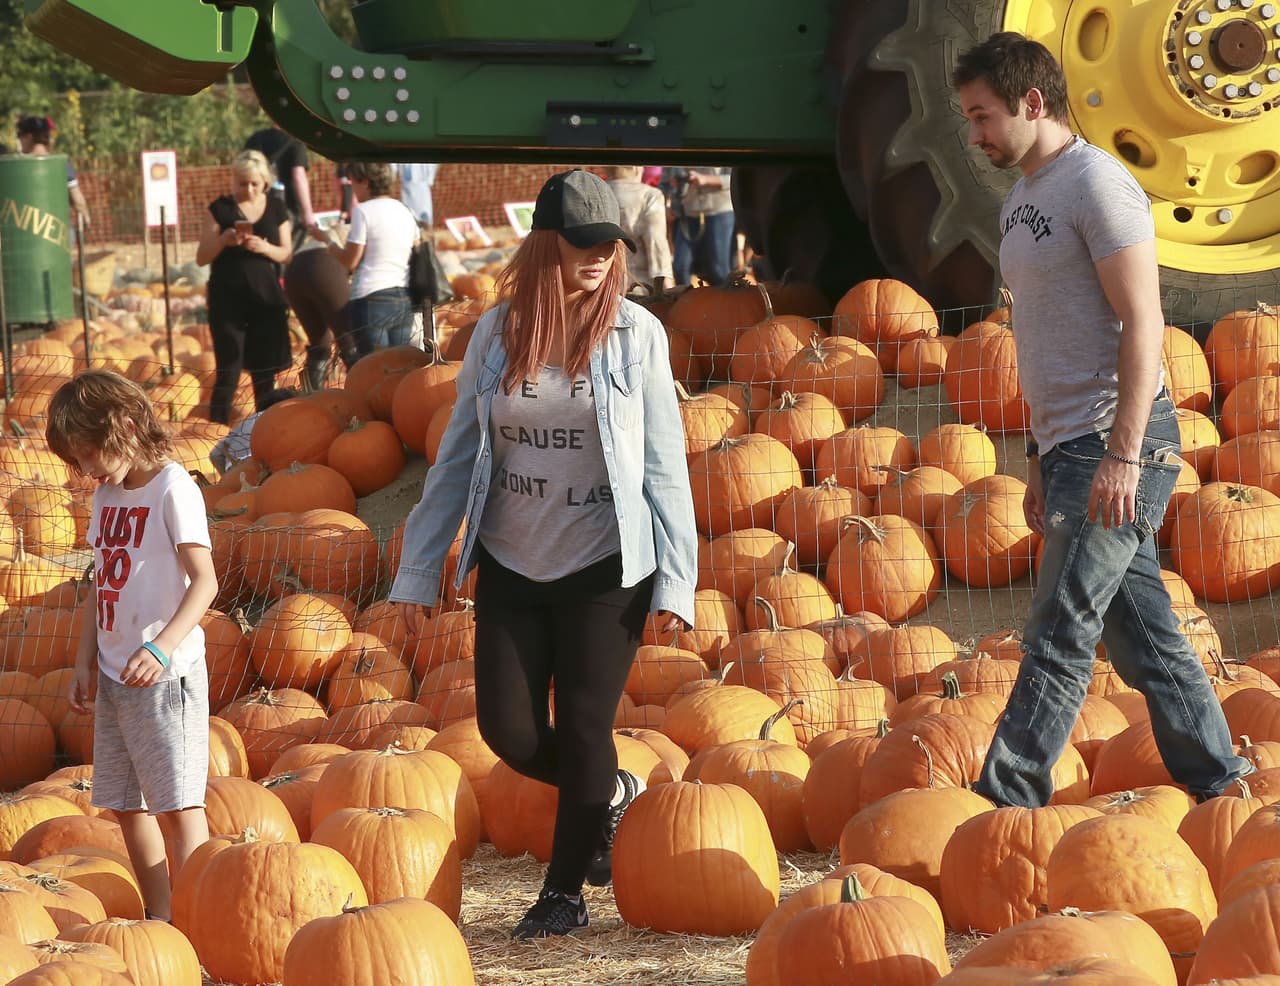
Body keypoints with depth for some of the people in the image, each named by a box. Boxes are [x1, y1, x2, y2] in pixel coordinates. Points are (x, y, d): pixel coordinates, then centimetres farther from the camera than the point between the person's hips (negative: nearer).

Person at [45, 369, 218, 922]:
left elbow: (204, 580, -18)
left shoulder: (172, 489, -12)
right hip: (114, 676, 8)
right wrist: (84, 664, 13)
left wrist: (161, 648, -29)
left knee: (178, 804, -8)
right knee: (126, 804, 11)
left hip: (165, 675, -8)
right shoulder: (106, 494, 12)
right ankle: (159, 918, 19)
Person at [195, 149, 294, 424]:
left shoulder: (275, 209, 6)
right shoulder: (220, 208, -1)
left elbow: (287, 254, 8)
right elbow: (202, 257, -1)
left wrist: (265, 248, -13)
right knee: (228, 373, -6)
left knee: (265, 374, 6)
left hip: (266, 299, 3)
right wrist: (224, 240, -20)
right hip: (228, 299, -3)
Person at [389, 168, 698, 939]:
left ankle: (566, 891, 18)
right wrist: (420, 569, 5)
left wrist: (675, 582, -10)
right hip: (511, 565, 3)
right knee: (508, 731, 2)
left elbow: (664, 465, -5)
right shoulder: (497, 332, 0)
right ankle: (613, 795, 32)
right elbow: (458, 455, 6)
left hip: (605, 568, -3)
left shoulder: (636, 333, -6)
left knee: (583, 729, 1)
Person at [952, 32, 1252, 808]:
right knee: (1143, 635, 10)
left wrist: (1122, 452, -22)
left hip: (1117, 443, -9)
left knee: (1061, 636, -9)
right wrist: (1044, 461, 21)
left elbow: (1142, 323, -16)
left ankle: (1004, 806, -9)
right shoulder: (1024, 201, 18)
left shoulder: (1098, 184, -10)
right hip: (1075, 449, 9)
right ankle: (1221, 789, 15)